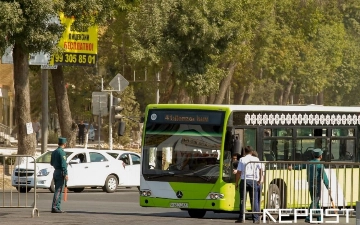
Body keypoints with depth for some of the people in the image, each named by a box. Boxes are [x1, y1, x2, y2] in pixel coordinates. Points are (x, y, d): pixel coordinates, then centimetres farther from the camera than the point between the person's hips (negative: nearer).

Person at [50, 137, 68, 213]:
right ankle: (54, 207, -15)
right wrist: (65, 174, -21)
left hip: (55, 172, 9)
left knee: (58, 191, 12)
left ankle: (57, 208, 11)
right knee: (58, 191, -10)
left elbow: (51, 163, 21)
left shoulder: (54, 152, 13)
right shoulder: (62, 152, -13)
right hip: (60, 173, -9)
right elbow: (63, 164, -20)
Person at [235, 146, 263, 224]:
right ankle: (256, 219, -2)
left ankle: (241, 218, -1)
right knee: (254, 200, 2)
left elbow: (239, 172, 1)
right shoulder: (256, 159, 7)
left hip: (244, 180, -1)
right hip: (253, 181, 1)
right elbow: (260, 170, -1)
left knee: (242, 200, 2)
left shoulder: (242, 160, 4)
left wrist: (236, 183, 6)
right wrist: (260, 180, 11)